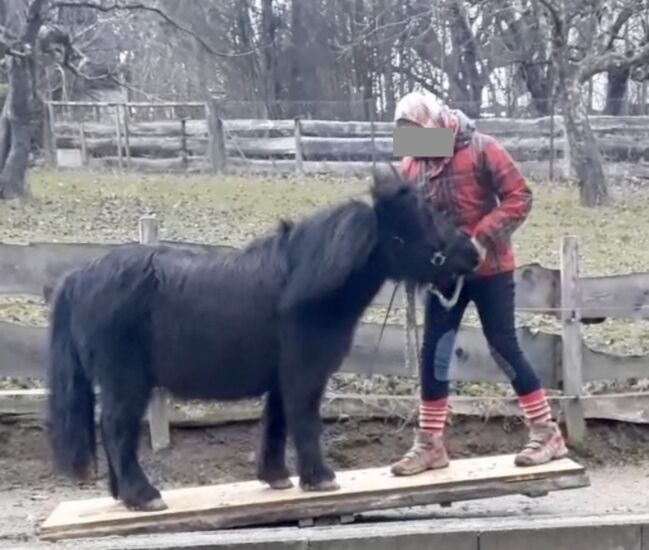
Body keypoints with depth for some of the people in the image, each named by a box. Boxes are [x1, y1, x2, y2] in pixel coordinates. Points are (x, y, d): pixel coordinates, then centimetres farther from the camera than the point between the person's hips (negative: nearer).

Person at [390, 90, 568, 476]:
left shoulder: (481, 149, -12)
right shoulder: (411, 165, 2)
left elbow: (520, 196, -14)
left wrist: (483, 239, -23)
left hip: (490, 269, -5)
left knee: (504, 348, -2)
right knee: (433, 354, 3)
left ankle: (547, 435, 9)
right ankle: (430, 445, 13)